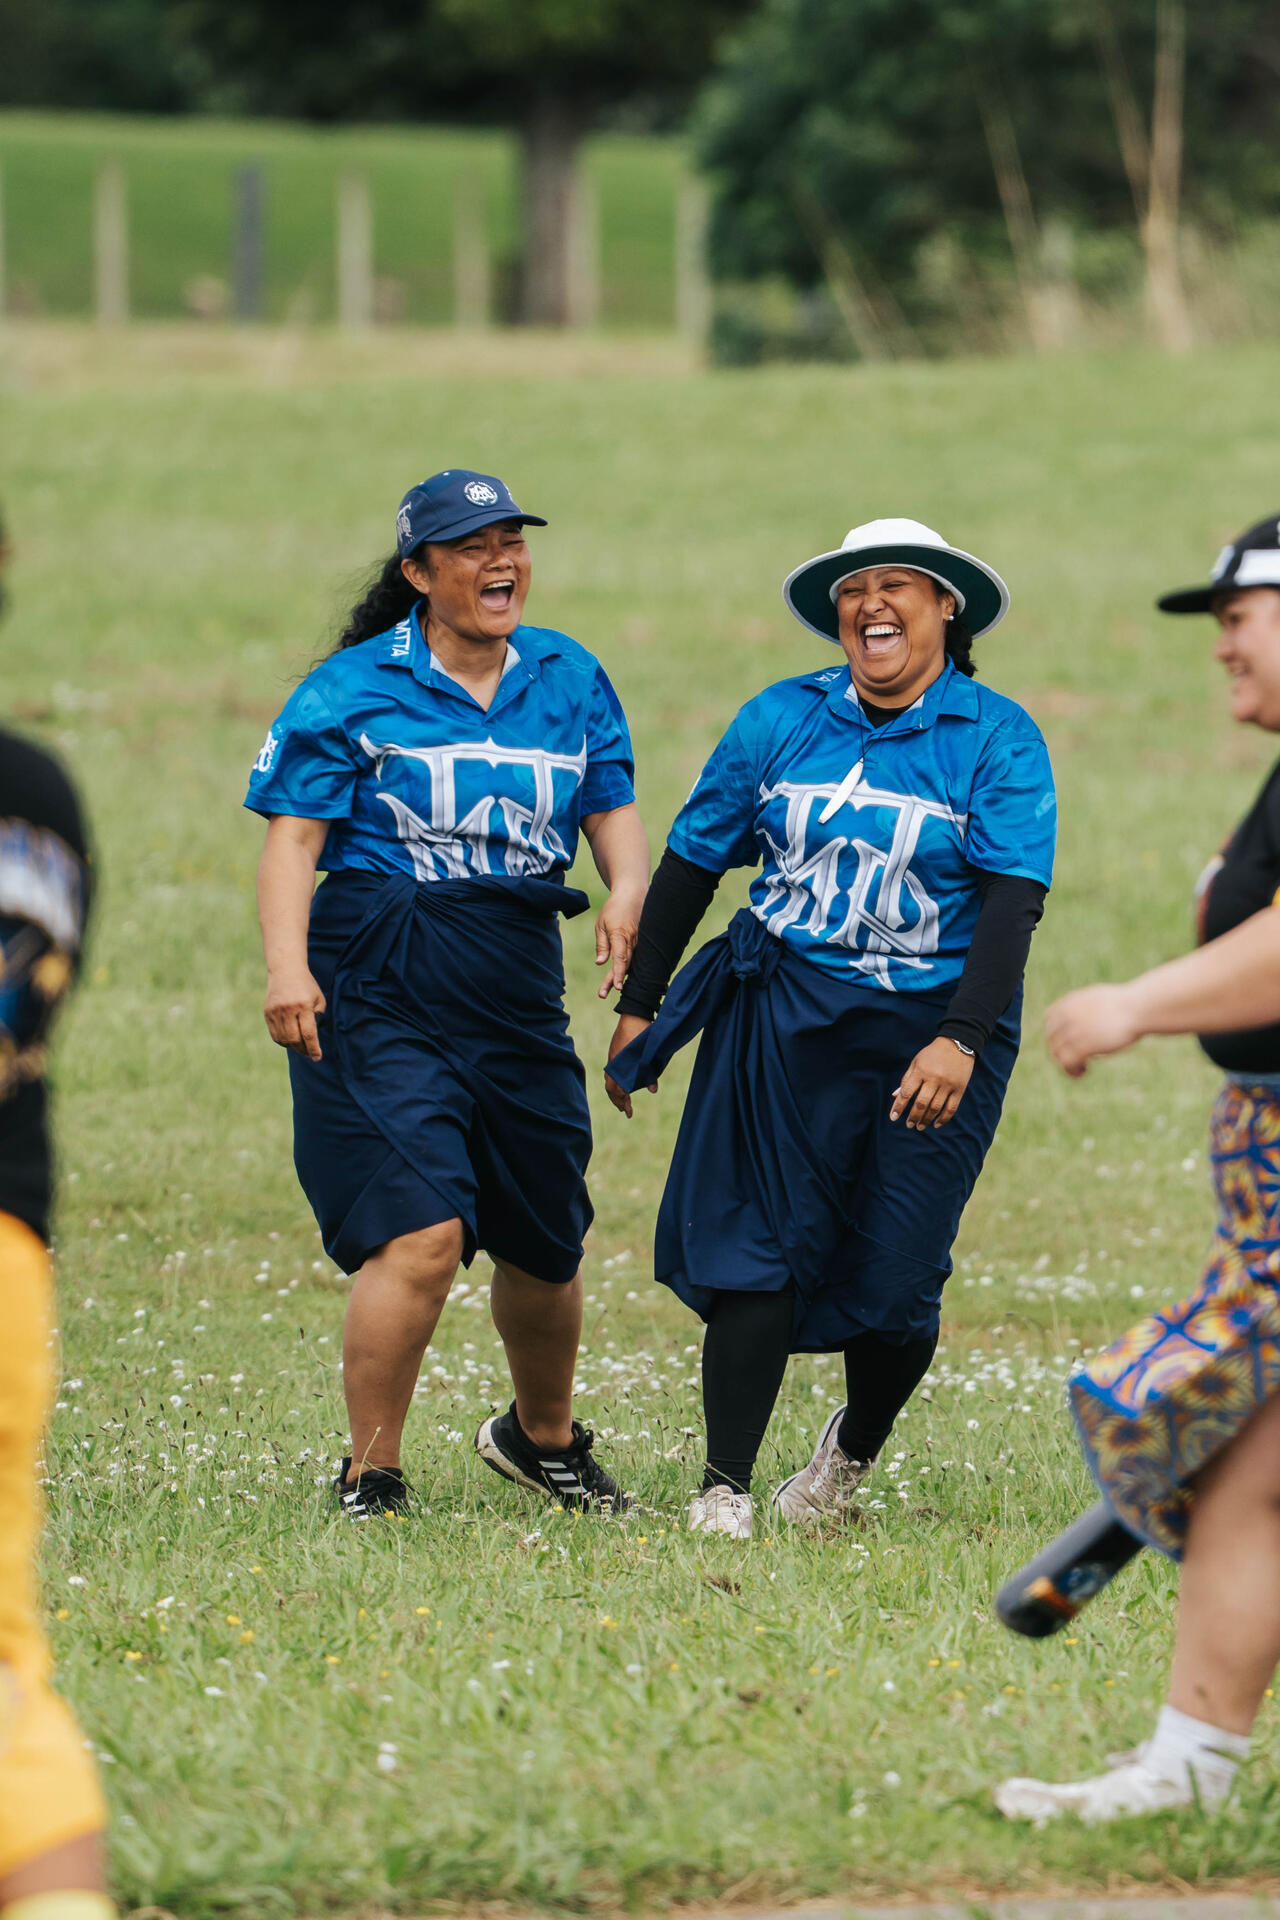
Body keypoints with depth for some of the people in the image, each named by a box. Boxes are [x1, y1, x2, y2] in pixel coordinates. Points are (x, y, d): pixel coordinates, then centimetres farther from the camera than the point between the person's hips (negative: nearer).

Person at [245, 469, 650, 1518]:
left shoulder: (569, 678, 12)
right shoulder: (354, 688, -2)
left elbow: (613, 806, 16)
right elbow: (294, 835, -6)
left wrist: (626, 890, -7)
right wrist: (287, 962, -21)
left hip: (519, 991, 5)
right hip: (380, 992, -5)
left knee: (547, 1247, 15)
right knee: (423, 1234, -19)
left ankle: (543, 1437, 43)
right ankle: (371, 1480, -7)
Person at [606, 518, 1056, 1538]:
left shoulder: (998, 739, -3)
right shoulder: (781, 720, 6)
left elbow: (1014, 898, -11)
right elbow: (694, 859, 13)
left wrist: (960, 1041, -22)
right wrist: (639, 1004, 13)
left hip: (932, 1033, -2)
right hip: (785, 1021, 2)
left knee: (894, 1276, 0)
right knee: (759, 1252, -7)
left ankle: (853, 1451, 28)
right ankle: (725, 1490, -3)